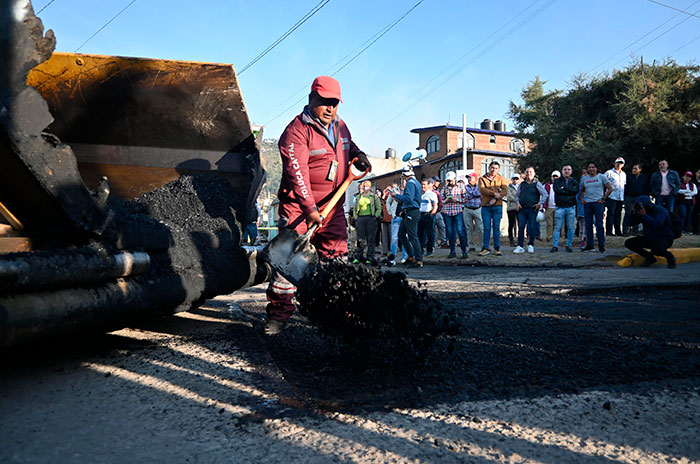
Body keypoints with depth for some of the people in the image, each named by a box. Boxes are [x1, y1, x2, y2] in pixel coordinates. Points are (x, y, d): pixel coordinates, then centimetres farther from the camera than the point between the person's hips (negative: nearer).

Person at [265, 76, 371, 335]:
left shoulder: (340, 126, 12)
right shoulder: (296, 131, -12)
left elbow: (348, 146, 32)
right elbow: (297, 172, -22)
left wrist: (358, 155, 7)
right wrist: (310, 208, -29)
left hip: (333, 206, 7)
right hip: (299, 205, -6)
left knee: (337, 257, 9)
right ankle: (279, 313, -1)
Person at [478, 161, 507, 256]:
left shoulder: (501, 179, 10)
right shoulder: (482, 179, 9)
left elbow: (505, 190, -4)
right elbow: (482, 189, -8)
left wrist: (495, 199, -17)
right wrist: (494, 193, -16)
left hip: (497, 206, 0)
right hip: (485, 206, 0)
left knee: (496, 227, 2)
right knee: (486, 228, 1)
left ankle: (497, 248, 9)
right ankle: (485, 248, 6)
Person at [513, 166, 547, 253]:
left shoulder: (536, 183, 2)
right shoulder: (521, 184, 14)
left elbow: (545, 194, 0)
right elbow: (517, 195, 22)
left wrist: (540, 203, -7)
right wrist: (518, 203, 6)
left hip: (532, 209, -3)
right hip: (522, 209, 3)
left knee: (532, 227, -1)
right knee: (521, 227, -2)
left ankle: (531, 245, 11)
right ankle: (520, 246, 0)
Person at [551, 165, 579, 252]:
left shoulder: (574, 182, 13)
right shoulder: (557, 181, 9)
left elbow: (576, 190, -7)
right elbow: (556, 189, -11)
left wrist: (564, 188, -9)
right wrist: (569, 191, -7)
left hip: (571, 207, 2)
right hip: (560, 207, -1)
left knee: (570, 227, 3)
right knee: (557, 227, -4)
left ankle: (569, 245, 12)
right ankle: (555, 246, -1)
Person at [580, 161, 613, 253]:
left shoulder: (602, 177, 2)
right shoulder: (584, 178, 13)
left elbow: (610, 189, 2)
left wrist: (603, 199, -4)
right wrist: (582, 199, 9)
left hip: (598, 203, -4)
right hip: (587, 204, 4)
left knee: (599, 225, -5)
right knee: (588, 225, 7)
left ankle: (601, 245, 2)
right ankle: (589, 245, 15)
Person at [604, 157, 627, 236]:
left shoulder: (624, 174, 19)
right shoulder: (609, 172, -1)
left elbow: (624, 184, 26)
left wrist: (624, 197, 20)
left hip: (620, 198, 6)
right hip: (611, 197, -6)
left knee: (618, 215, 9)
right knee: (611, 214, -7)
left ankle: (618, 231, 16)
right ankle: (609, 231, -4)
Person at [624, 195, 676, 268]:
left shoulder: (660, 210, -18)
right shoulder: (643, 211, 2)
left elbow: (657, 224, -36)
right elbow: (632, 222, 1)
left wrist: (644, 215, -32)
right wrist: (634, 213, -16)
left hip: (664, 238, -7)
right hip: (649, 238, 7)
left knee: (655, 249, -40)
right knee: (628, 243, -9)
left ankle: (670, 257, -3)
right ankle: (650, 258, 5)